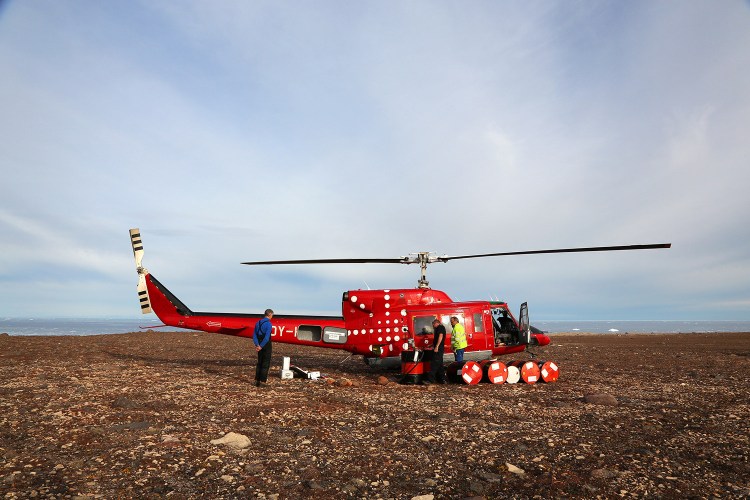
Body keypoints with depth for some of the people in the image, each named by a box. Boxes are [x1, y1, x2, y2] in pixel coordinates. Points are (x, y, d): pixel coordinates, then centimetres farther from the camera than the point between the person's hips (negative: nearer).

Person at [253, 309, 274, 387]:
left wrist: (257, 345, -7)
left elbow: (254, 335, 2)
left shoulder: (258, 323, 7)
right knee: (266, 363, 1)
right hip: (266, 346, -7)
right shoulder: (269, 324, -16)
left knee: (259, 363, 15)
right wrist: (261, 346, -18)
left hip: (260, 345, 7)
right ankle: (262, 380, 0)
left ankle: (257, 379, 15)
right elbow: (267, 337, -24)